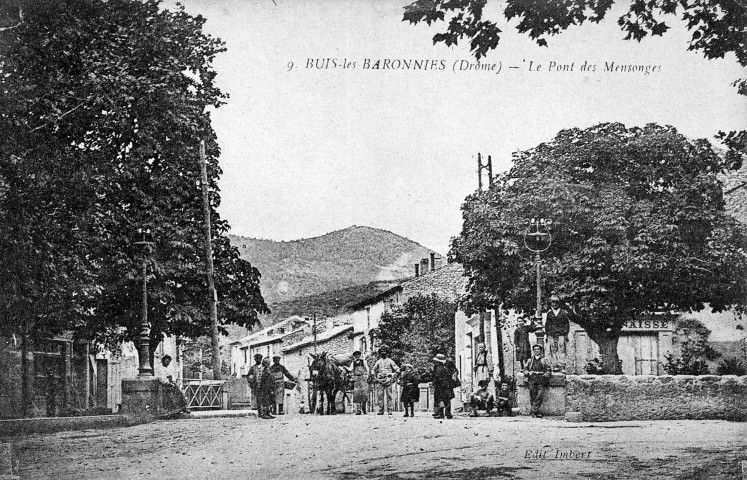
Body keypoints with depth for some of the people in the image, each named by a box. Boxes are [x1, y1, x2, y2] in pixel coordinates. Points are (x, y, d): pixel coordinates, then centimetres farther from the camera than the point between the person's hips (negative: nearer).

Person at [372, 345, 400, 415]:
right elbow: (374, 370, 28)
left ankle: (389, 410, -3)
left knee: (389, 396, -3)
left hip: (388, 381, -3)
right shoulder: (378, 362, 12)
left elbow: (397, 370, 7)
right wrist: (376, 377, 19)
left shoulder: (390, 361, 4)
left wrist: (393, 376, 1)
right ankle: (381, 410, 0)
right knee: (380, 396, -1)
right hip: (380, 381, 3)